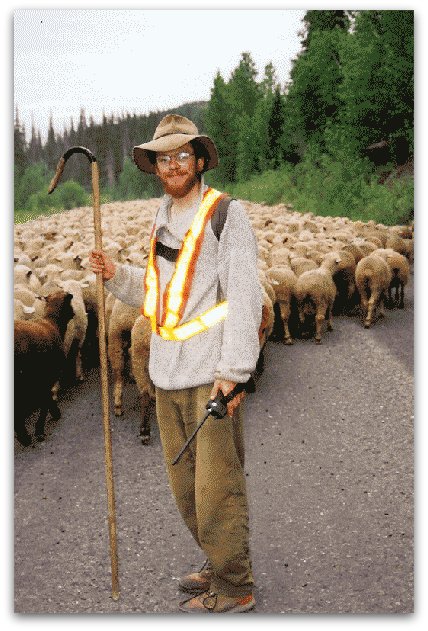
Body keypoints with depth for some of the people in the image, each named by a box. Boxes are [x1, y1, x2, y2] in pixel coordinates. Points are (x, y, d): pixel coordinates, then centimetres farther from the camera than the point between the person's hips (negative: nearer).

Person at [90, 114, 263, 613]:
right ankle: (219, 566, 31)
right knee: (184, 484, 15)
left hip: (212, 375, -7)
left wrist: (233, 370, -18)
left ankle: (234, 588, 12)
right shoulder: (162, 221, 16)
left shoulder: (226, 214, -6)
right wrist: (117, 275, 5)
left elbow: (244, 296, -12)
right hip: (167, 374, 7)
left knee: (217, 487, -2)